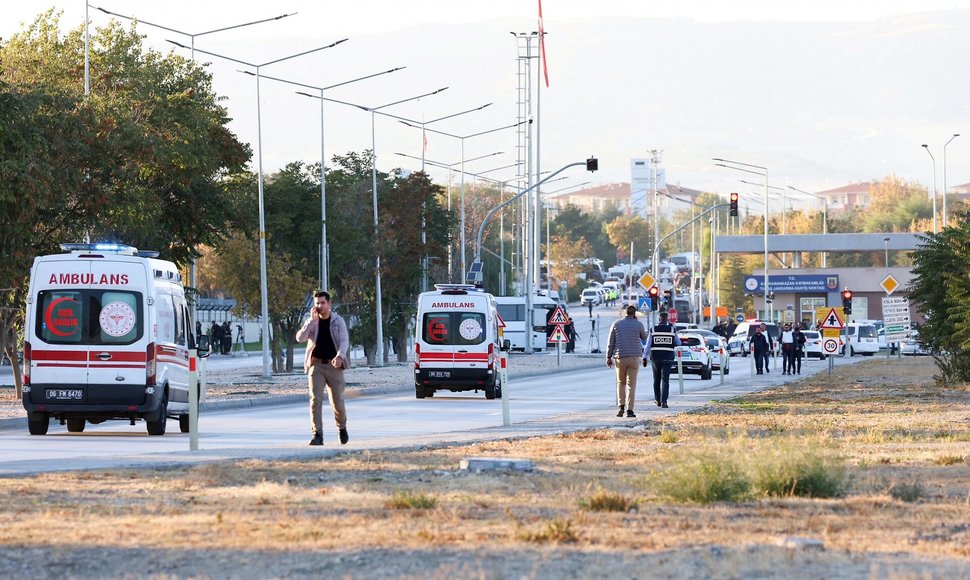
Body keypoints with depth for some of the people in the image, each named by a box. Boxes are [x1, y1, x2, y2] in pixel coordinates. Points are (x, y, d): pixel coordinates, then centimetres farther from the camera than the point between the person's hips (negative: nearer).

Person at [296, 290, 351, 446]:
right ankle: (317, 435, -15)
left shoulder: (338, 321, 1)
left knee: (337, 401, 3)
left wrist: (340, 356, -28)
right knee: (315, 399, -13)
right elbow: (300, 338, -7)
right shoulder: (312, 321, 5)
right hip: (316, 365, 1)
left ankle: (342, 428, 30)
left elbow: (344, 340, -9)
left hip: (333, 365, -1)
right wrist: (312, 321, -14)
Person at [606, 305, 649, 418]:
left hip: (620, 357, 2)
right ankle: (629, 410, -5)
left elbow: (610, 343, 4)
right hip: (634, 357, -1)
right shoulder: (638, 324, -2)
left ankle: (621, 406, -1)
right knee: (631, 384, 1)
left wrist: (609, 357, 9)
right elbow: (644, 337, 16)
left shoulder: (616, 324, 5)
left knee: (621, 383, 15)